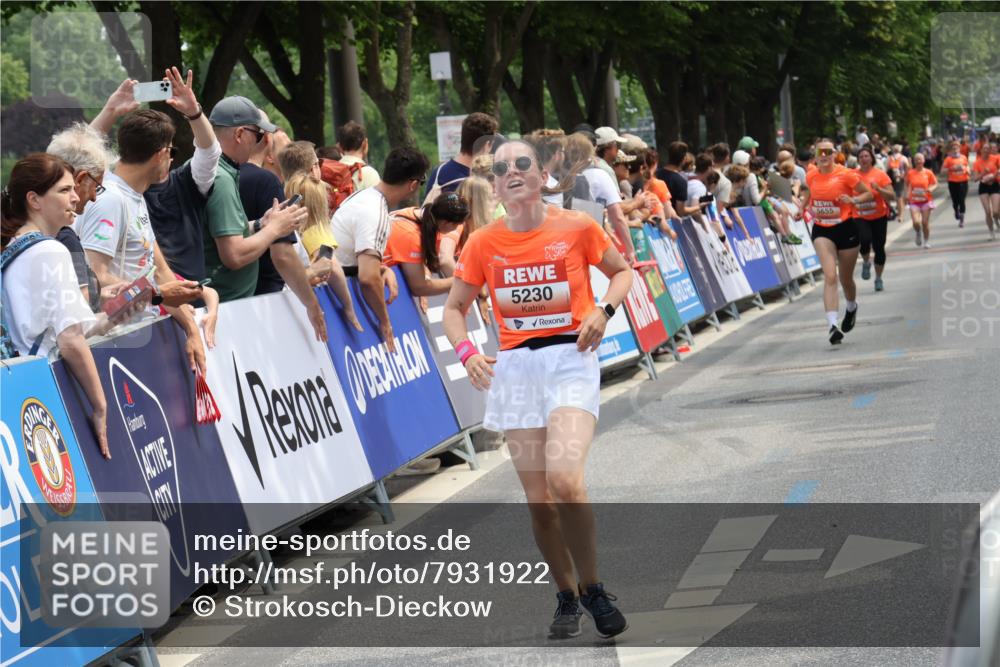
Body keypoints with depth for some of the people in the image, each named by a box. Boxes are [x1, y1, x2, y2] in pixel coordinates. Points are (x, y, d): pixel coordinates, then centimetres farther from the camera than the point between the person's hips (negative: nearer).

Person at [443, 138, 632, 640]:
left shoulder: (576, 228, -4)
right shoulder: (482, 244, 1)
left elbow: (622, 270, 12)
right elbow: (454, 308, 11)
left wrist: (604, 311, -7)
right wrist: (467, 351, -8)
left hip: (570, 359, -3)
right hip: (515, 368, 3)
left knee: (564, 480, -23)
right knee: (538, 499, 3)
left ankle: (592, 588, -4)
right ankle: (567, 597, 24)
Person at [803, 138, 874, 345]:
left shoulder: (846, 175, -9)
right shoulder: (811, 176, 2)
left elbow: (868, 194, -2)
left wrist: (853, 200, -20)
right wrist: (807, 207, 6)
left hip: (845, 229, -1)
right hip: (822, 230, 1)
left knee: (846, 279, 13)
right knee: (829, 276, -17)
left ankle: (852, 307, 48)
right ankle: (833, 325, -26)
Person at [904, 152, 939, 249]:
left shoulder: (928, 173, -3)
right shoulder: (910, 173, -1)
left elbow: (935, 183, 5)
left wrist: (931, 188, -16)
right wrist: (907, 195, -4)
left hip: (926, 200, 0)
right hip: (914, 201, 0)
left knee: (925, 222, 2)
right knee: (916, 222, -15)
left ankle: (926, 241, 21)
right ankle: (918, 233, 19)